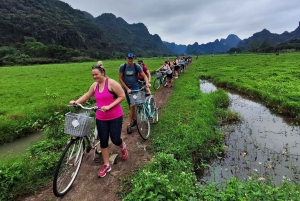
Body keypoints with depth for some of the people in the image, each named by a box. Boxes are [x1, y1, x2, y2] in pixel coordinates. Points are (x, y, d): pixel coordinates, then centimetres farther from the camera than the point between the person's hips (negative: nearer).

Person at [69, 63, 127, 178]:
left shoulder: (111, 83, -15)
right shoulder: (94, 85, 3)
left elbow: (122, 96, -14)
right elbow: (87, 96, 16)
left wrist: (109, 106, -22)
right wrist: (76, 102, 0)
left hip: (115, 117, -5)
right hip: (101, 118, 5)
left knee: (115, 139, 0)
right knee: (103, 141, 7)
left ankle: (122, 147, 38)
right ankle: (106, 165, 22)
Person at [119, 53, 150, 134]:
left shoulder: (137, 66, -10)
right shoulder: (122, 66, -9)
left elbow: (144, 76, -6)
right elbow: (120, 79, -6)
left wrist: (147, 82, -27)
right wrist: (127, 88, -13)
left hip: (135, 88, -2)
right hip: (126, 88, 2)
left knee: (132, 106, -12)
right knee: (130, 106, 12)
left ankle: (129, 125, -4)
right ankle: (133, 119, 34)